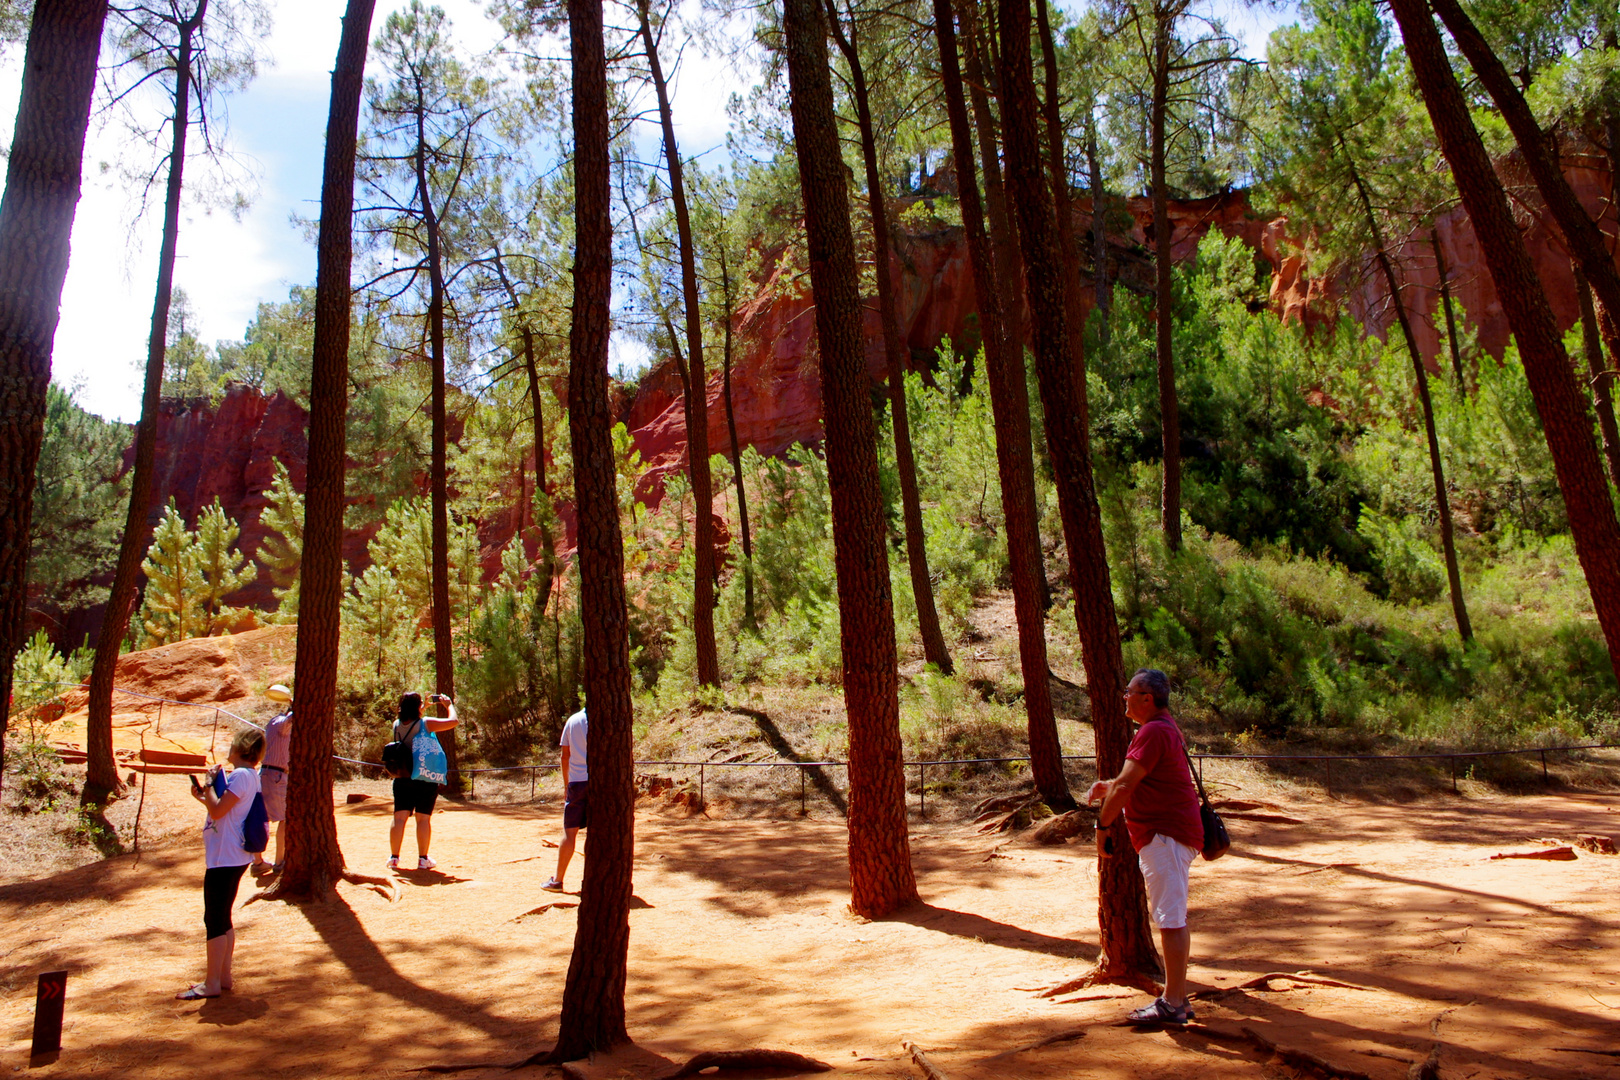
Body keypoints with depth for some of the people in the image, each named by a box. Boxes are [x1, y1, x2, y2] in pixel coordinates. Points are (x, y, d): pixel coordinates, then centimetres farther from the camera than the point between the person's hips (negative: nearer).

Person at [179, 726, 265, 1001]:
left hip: (224, 858, -10)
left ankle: (212, 984, 2)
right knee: (223, 919, 16)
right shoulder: (249, 775, 14)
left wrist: (209, 783, -11)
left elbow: (217, 811, -23)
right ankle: (223, 977, 22)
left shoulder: (240, 775, -18)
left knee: (215, 920, -4)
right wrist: (203, 797, 11)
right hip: (234, 857, 10)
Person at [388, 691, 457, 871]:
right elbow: (452, 721, -9)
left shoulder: (397, 725, 4)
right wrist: (448, 704, 7)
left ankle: (394, 858, 6)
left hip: (401, 778, 4)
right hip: (425, 779, -4)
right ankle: (423, 859, 6)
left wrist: (426, 705, 27)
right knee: (423, 818, 2)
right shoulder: (425, 723, -11)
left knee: (399, 818, 6)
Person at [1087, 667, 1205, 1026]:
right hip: (1168, 832, 11)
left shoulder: (1154, 732, -17)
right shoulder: (1166, 728, 18)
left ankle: (1172, 1004, -4)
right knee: (1171, 918, 15)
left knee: (1170, 919, -8)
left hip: (1165, 835, -11)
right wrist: (1107, 787, 11)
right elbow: (1140, 782, 27)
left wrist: (1102, 826, -13)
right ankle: (1178, 999, 23)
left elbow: (1125, 786, -21)